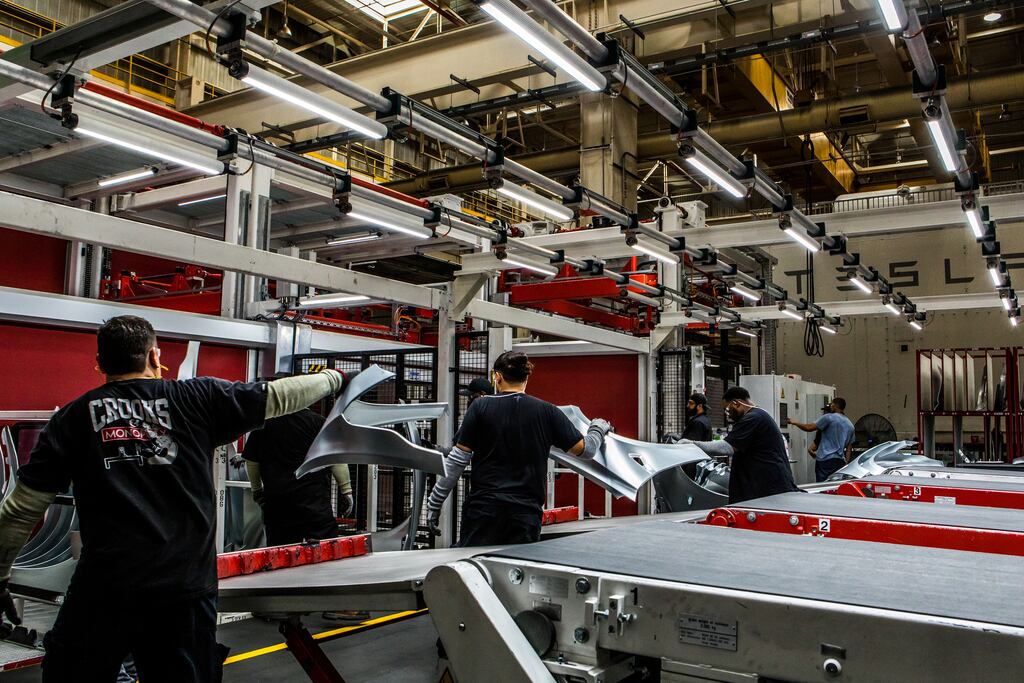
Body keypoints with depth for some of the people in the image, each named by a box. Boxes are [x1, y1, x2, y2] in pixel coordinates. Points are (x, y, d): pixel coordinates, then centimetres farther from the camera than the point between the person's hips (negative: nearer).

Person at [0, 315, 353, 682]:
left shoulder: (72, 418, 4)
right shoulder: (196, 398, 2)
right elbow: (281, 395, 9)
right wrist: (333, 378, 24)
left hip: (103, 587, 0)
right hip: (186, 587, 0)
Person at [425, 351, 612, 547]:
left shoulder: (480, 407, 0)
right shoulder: (547, 411, 3)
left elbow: (458, 459, -1)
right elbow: (585, 450, 7)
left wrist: (435, 501, 7)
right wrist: (598, 428, 29)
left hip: (484, 508, -1)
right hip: (526, 512, 2)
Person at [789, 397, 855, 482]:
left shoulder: (829, 417, -5)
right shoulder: (850, 425, 17)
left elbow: (809, 428, -7)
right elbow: (849, 448, 15)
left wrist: (794, 423, 7)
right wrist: (846, 463, 15)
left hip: (825, 460, -7)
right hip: (840, 461, 7)